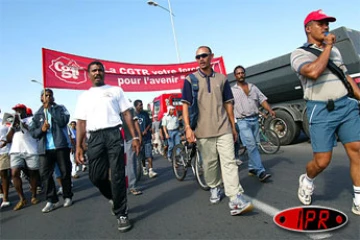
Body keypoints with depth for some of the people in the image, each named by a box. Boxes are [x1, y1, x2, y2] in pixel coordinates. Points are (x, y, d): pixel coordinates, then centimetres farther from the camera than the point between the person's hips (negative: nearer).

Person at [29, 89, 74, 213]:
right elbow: (32, 132, 10)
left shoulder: (60, 108, 8)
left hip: (61, 145, -2)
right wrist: (41, 129, -11)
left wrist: (50, 108, -7)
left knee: (65, 172, 3)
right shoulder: (37, 114, 15)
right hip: (45, 148, 3)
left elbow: (63, 121, -11)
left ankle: (67, 197, 16)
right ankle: (51, 200, 7)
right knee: (45, 174, -2)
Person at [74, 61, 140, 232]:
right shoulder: (84, 96, 17)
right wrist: (78, 146, 2)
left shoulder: (115, 90, 11)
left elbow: (127, 114, 6)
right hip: (94, 137, 3)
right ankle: (114, 198, 34)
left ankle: (121, 214, 11)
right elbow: (81, 123, 12)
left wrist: (134, 137, -2)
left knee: (117, 176, -2)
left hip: (114, 134, -2)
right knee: (95, 176, 5)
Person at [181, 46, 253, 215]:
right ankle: (214, 188, 33)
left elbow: (228, 103, 13)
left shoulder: (222, 78, 10)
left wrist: (233, 126, 12)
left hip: (224, 129, 1)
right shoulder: (190, 80, 3)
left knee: (229, 161, -6)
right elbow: (186, 104, -2)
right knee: (209, 163, 10)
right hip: (203, 131, -1)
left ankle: (235, 200, -6)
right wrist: (188, 127, -14)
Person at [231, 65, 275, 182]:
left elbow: (262, 99, 8)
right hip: (243, 121, -4)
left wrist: (270, 110, -9)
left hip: (255, 119, 5)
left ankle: (252, 168, 21)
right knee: (251, 145, -13)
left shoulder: (253, 87, 15)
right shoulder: (232, 90, 4)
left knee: (253, 145, 8)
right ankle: (260, 171, -13)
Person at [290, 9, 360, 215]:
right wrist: (327, 46, -11)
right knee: (322, 161, -4)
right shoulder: (299, 53, -3)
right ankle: (307, 181, 29)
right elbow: (314, 72, -24)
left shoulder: (335, 50, 18)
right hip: (321, 111, -6)